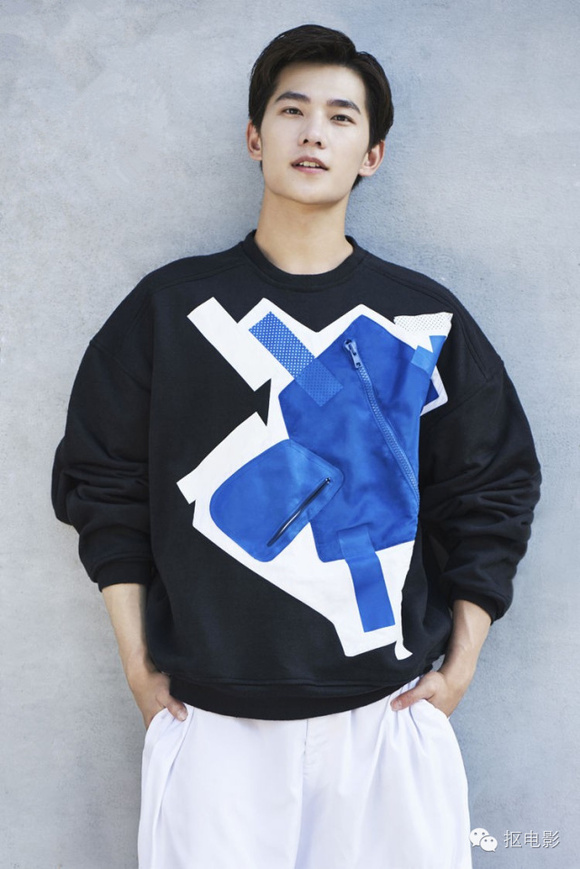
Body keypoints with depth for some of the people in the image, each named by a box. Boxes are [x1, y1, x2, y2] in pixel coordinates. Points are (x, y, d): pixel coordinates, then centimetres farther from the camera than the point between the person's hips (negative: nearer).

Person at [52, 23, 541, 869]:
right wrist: (140, 667, 1)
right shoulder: (171, 306, 3)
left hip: (387, 712, 1)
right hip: (211, 718, 0)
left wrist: (457, 671, 3)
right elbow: (102, 482, 6)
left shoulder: (426, 319, 5)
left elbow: (492, 490, 8)